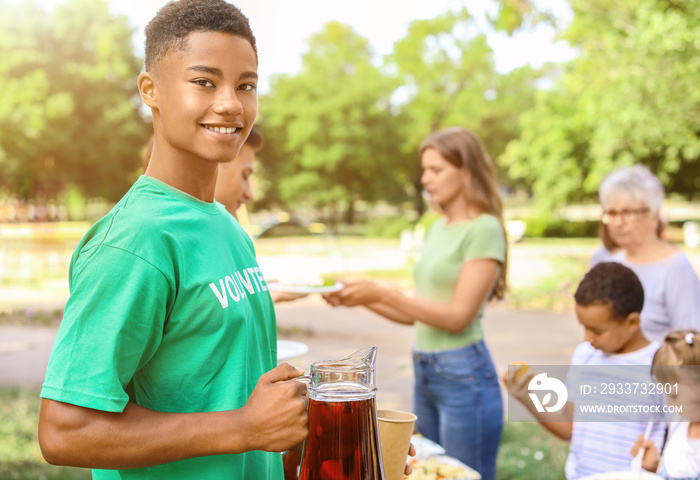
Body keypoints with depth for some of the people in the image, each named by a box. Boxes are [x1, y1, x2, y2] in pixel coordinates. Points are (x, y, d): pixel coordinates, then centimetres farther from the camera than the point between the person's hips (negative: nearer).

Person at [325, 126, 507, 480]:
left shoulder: (484, 229, -11)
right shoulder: (437, 227, 12)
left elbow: (458, 316, -17)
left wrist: (382, 294, -21)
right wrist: (361, 299, 1)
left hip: (463, 374, -8)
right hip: (424, 371, 8)